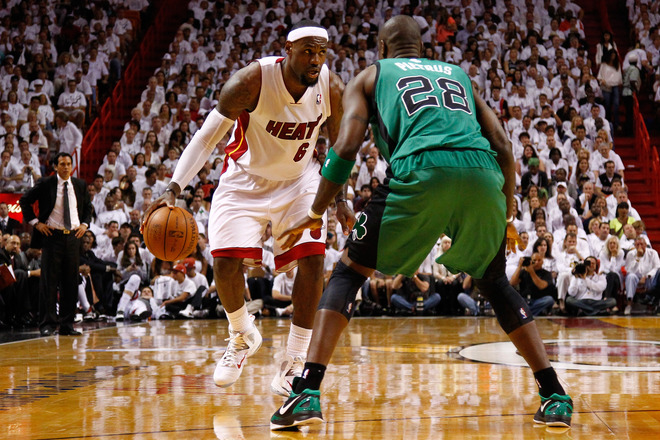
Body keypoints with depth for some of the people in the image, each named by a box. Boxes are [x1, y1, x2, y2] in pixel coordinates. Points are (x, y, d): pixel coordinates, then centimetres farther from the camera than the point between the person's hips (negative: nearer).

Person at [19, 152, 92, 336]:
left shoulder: (80, 185, 9)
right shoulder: (45, 184, -2)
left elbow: (88, 207, 24)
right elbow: (25, 201, 3)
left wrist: (85, 224, 7)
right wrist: (36, 222, -5)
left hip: (73, 236, 4)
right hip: (52, 236, -4)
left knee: (71, 282, 4)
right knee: (49, 281, -4)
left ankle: (67, 324, 10)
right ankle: (47, 324, 0)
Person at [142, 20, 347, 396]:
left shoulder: (332, 89, -18)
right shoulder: (251, 81, -28)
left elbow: (337, 148, 2)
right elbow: (207, 136, -21)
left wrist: (339, 198, -4)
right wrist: (174, 189, -31)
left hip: (299, 181, 2)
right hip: (246, 180, -1)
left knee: (313, 259, -17)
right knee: (226, 264, -12)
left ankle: (294, 363, -5)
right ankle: (242, 336, 20)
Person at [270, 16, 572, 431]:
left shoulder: (370, 76, 26)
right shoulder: (459, 74, 34)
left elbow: (347, 146, 10)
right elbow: (503, 146, 22)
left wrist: (316, 214, 20)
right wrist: (507, 216, 32)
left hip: (421, 169, -3)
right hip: (482, 172, 3)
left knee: (350, 271, 12)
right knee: (494, 282, 26)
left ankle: (307, 393, -3)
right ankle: (555, 397, 17)